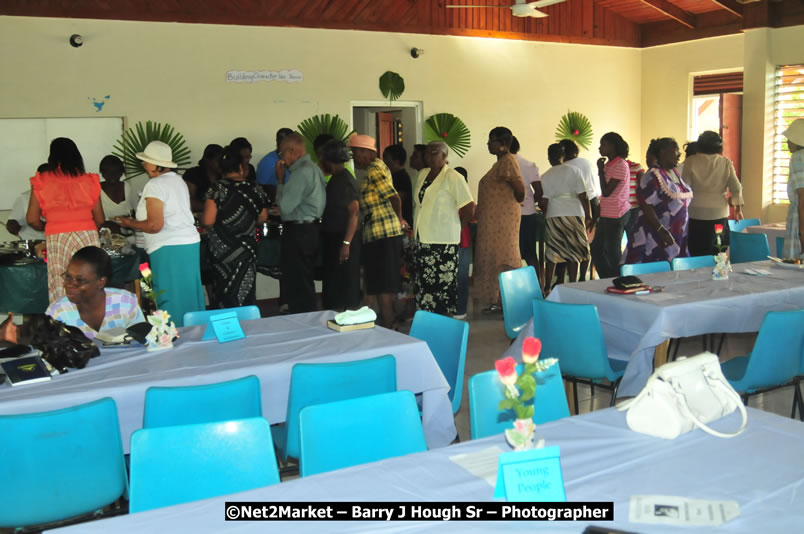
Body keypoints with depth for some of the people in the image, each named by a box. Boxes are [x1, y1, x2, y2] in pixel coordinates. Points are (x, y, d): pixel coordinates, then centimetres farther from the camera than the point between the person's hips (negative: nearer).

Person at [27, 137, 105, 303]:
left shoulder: (42, 182, 5)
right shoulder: (89, 181, 9)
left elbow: (32, 220, 5)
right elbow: (100, 220, 11)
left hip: (57, 239, -1)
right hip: (88, 235, 1)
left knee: (60, 292, 2)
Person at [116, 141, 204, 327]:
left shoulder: (155, 185, -13)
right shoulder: (179, 180, 14)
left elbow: (154, 225, -18)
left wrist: (130, 223, -2)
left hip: (168, 249, -9)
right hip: (190, 243, 9)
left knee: (171, 301, -1)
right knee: (188, 295, 13)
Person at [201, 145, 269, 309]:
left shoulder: (218, 189, -11)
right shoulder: (254, 188, -1)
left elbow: (208, 221, -15)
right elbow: (262, 217, 7)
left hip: (222, 249, -3)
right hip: (247, 249, 3)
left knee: (226, 291, 7)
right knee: (245, 291, 10)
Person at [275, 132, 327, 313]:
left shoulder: (302, 172, -18)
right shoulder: (314, 168, 13)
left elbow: (285, 206, -17)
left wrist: (280, 179, -8)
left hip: (298, 232, -10)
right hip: (311, 229, 10)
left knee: (296, 286, -5)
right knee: (305, 283, 17)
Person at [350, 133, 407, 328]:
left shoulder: (373, 170, -13)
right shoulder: (377, 166, 17)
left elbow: (394, 197, -19)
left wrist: (399, 219, -5)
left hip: (381, 233, -10)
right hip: (389, 232, 10)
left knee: (381, 284, -6)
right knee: (387, 282, 17)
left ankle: (387, 325, -3)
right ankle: (389, 318, 27)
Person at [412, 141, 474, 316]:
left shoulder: (453, 178, -9)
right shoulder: (422, 175, 13)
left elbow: (470, 208, -10)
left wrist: (455, 225, 0)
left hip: (443, 242, -7)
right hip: (422, 239, 7)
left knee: (443, 282, -4)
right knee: (423, 282, 9)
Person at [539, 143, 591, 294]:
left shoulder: (546, 176, 4)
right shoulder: (574, 171, 1)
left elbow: (542, 202, -1)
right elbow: (583, 196, -3)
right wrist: (588, 216, 3)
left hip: (554, 215, 1)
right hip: (574, 214, -1)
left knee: (552, 254, 6)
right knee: (573, 253, 6)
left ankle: (547, 287, 8)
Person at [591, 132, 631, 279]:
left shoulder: (620, 165, -16)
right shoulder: (610, 164, 12)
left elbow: (606, 192, -22)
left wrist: (600, 169, -14)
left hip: (616, 216, -10)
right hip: (606, 215, 10)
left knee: (613, 253, -2)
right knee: (596, 249, 15)